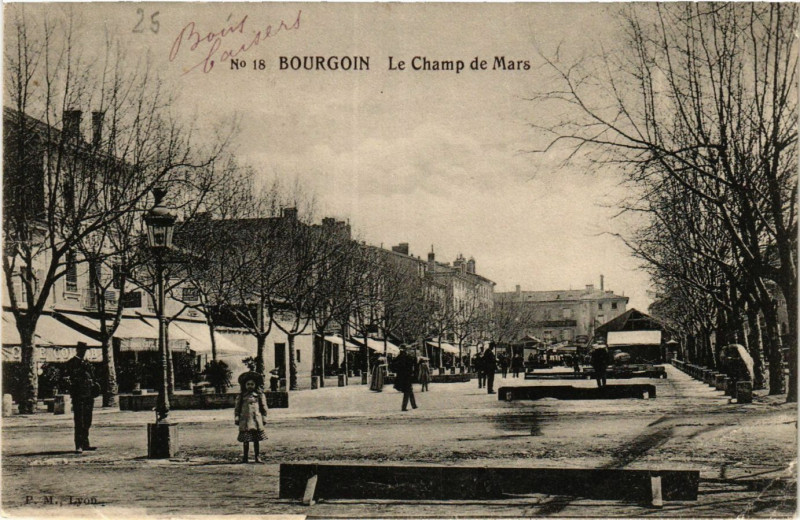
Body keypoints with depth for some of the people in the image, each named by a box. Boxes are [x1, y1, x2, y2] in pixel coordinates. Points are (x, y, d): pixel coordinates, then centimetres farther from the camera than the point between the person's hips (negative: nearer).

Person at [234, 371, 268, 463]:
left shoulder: (259, 395, 6)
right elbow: (237, 408, 12)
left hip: (256, 420, 0)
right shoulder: (241, 396, 9)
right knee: (245, 440, 0)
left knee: (256, 439, 4)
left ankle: (257, 457, 12)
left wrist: (264, 418, 5)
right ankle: (245, 457, 8)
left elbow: (264, 407, 9)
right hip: (245, 420, 0)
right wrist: (236, 418, 5)